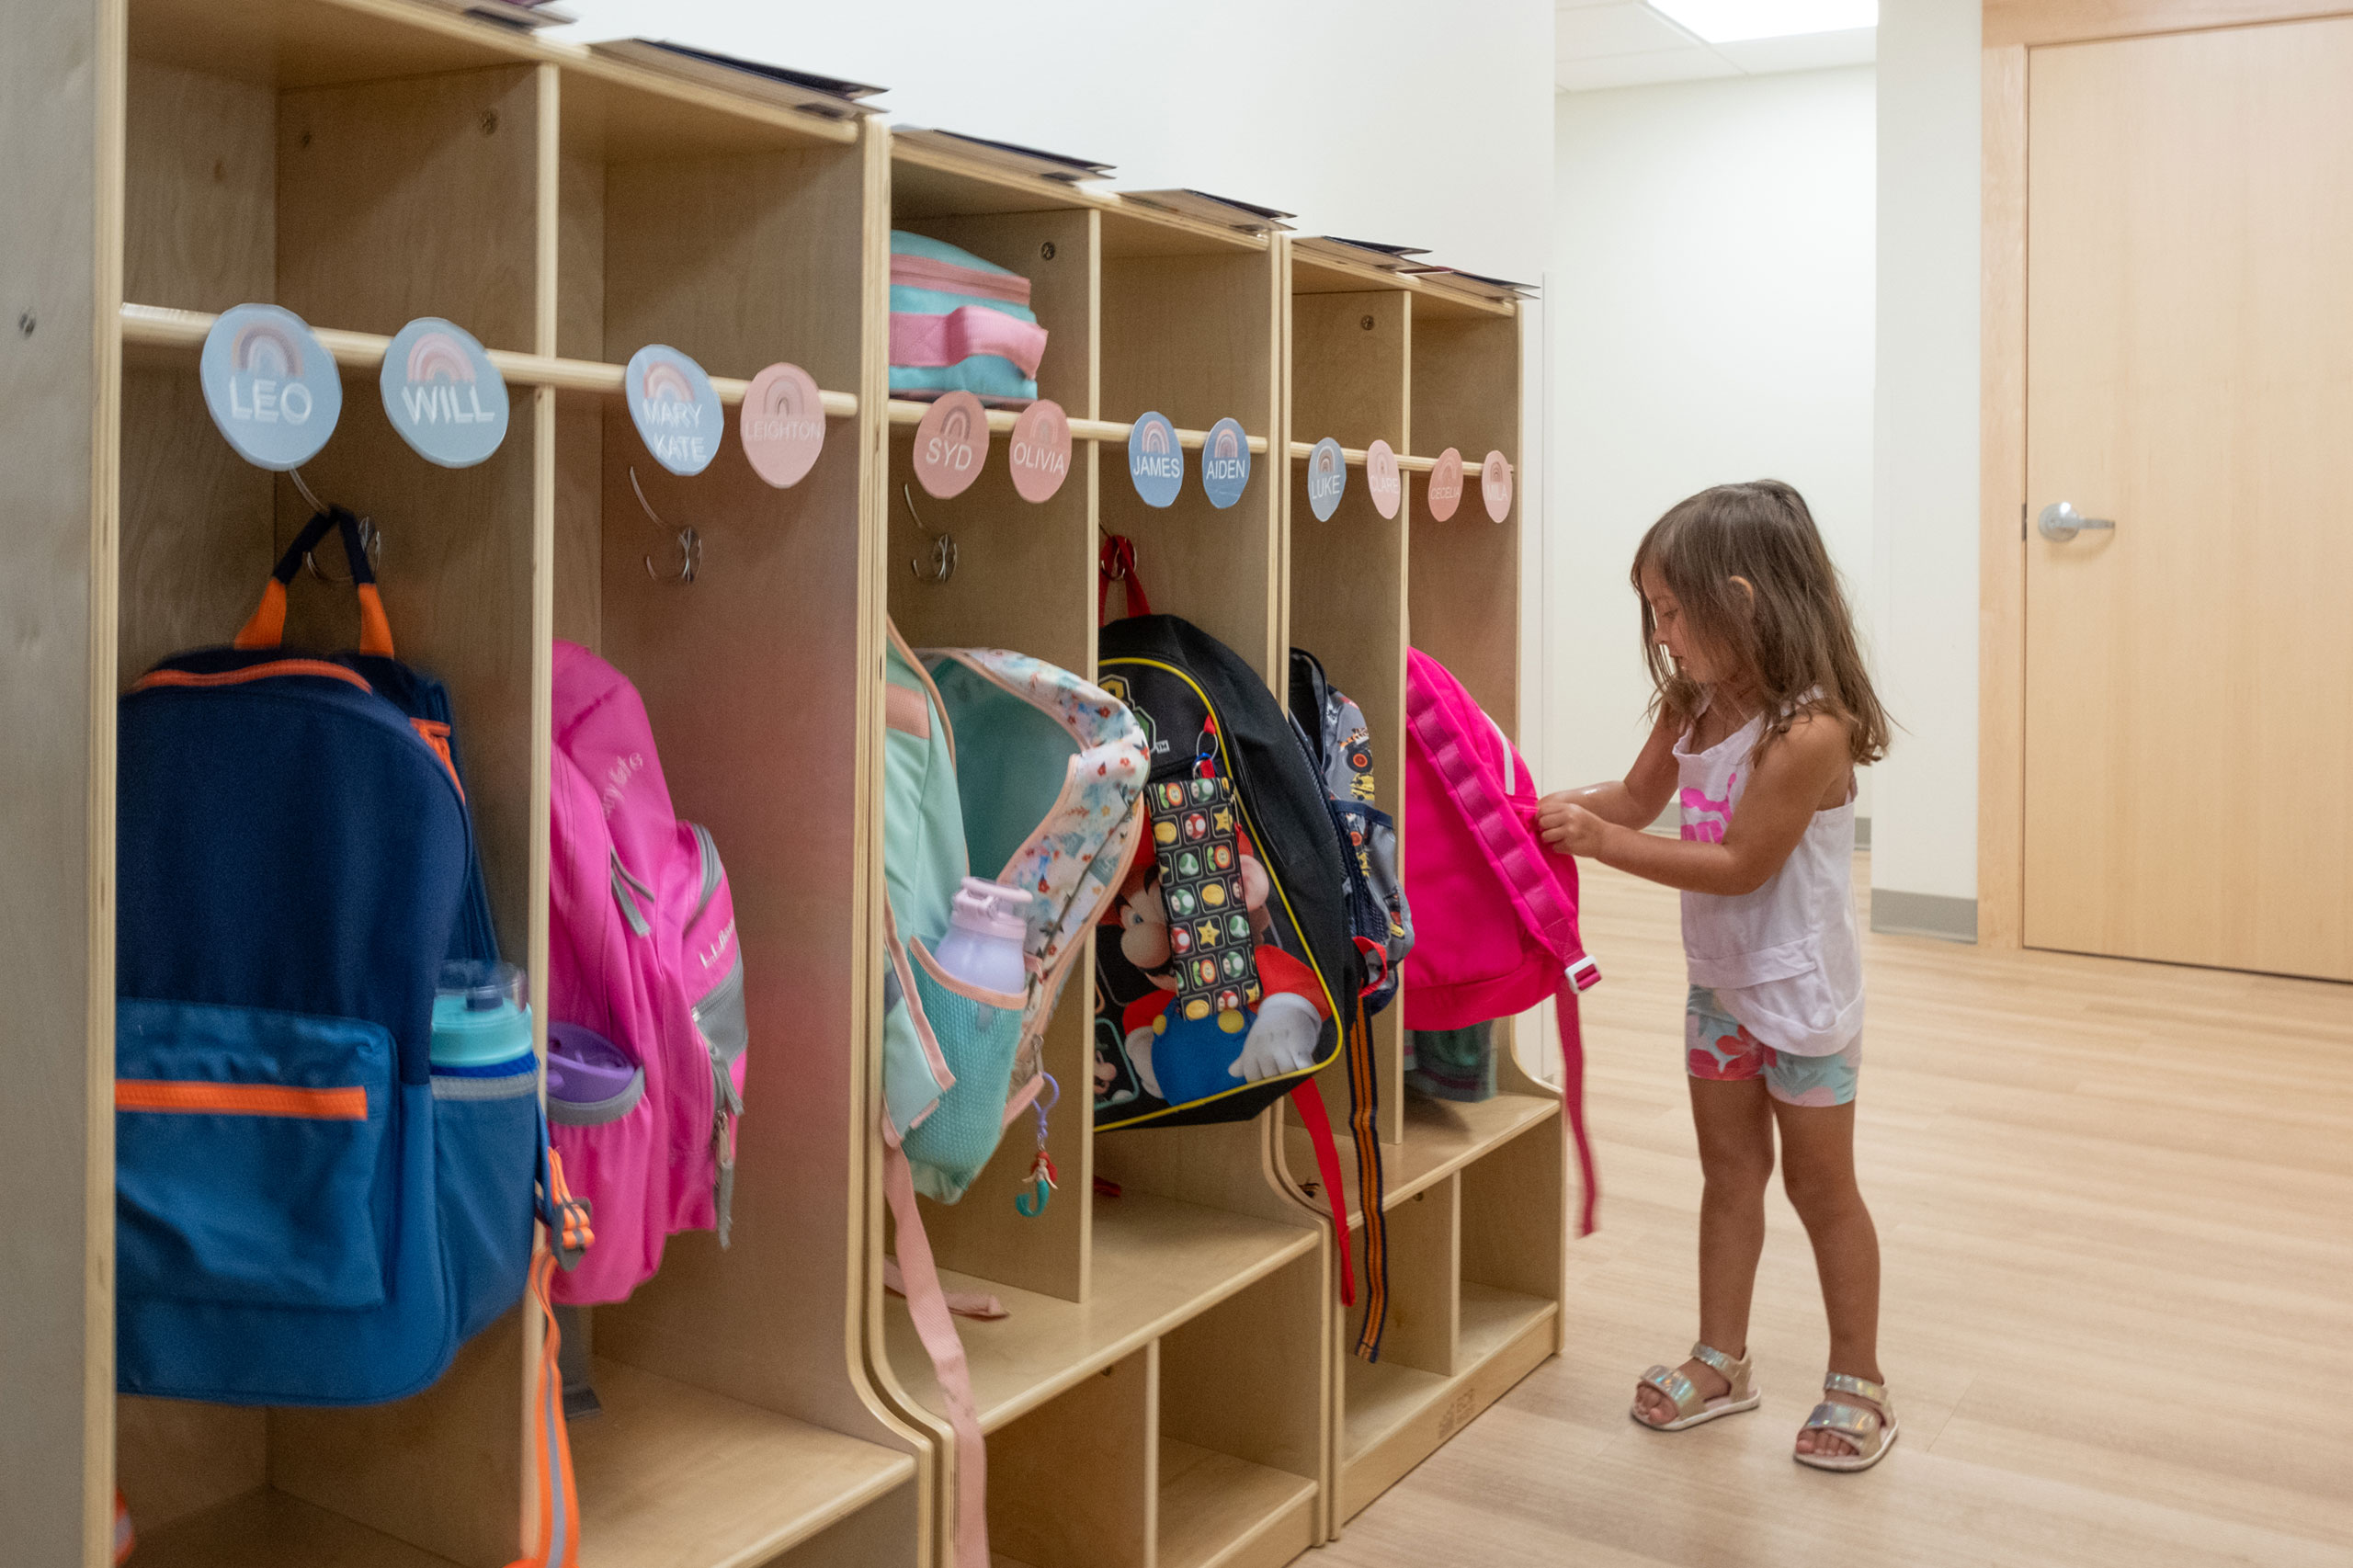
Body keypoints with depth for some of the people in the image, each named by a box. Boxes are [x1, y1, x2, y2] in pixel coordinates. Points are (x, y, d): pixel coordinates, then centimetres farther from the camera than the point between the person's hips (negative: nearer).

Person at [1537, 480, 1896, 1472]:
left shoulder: (1810, 731, -28)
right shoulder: (1694, 709, -3)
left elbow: (1739, 864, -27)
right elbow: (1638, 799, 10)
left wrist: (1604, 844, -27)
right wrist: (1554, 809, -8)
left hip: (1799, 993, -7)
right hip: (1718, 982, 7)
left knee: (1821, 1185, 8)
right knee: (1729, 1172, 17)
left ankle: (1858, 1382, 26)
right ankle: (1721, 1361, 30)